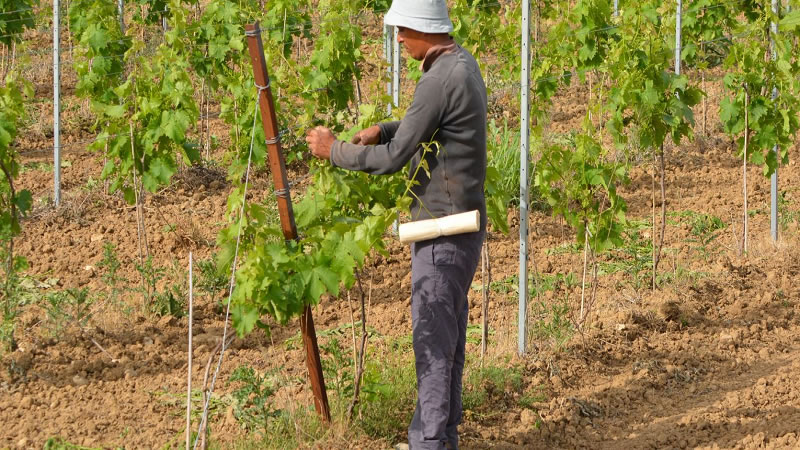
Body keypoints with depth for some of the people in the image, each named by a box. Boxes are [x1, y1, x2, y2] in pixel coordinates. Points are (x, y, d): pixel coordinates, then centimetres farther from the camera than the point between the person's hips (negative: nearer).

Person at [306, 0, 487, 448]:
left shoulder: (440, 81, -23)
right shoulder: (464, 63, 9)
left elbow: (393, 158, -19)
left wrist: (335, 151, -5)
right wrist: (383, 129, 9)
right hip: (461, 225, 10)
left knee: (433, 335, -4)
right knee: (448, 334, 16)